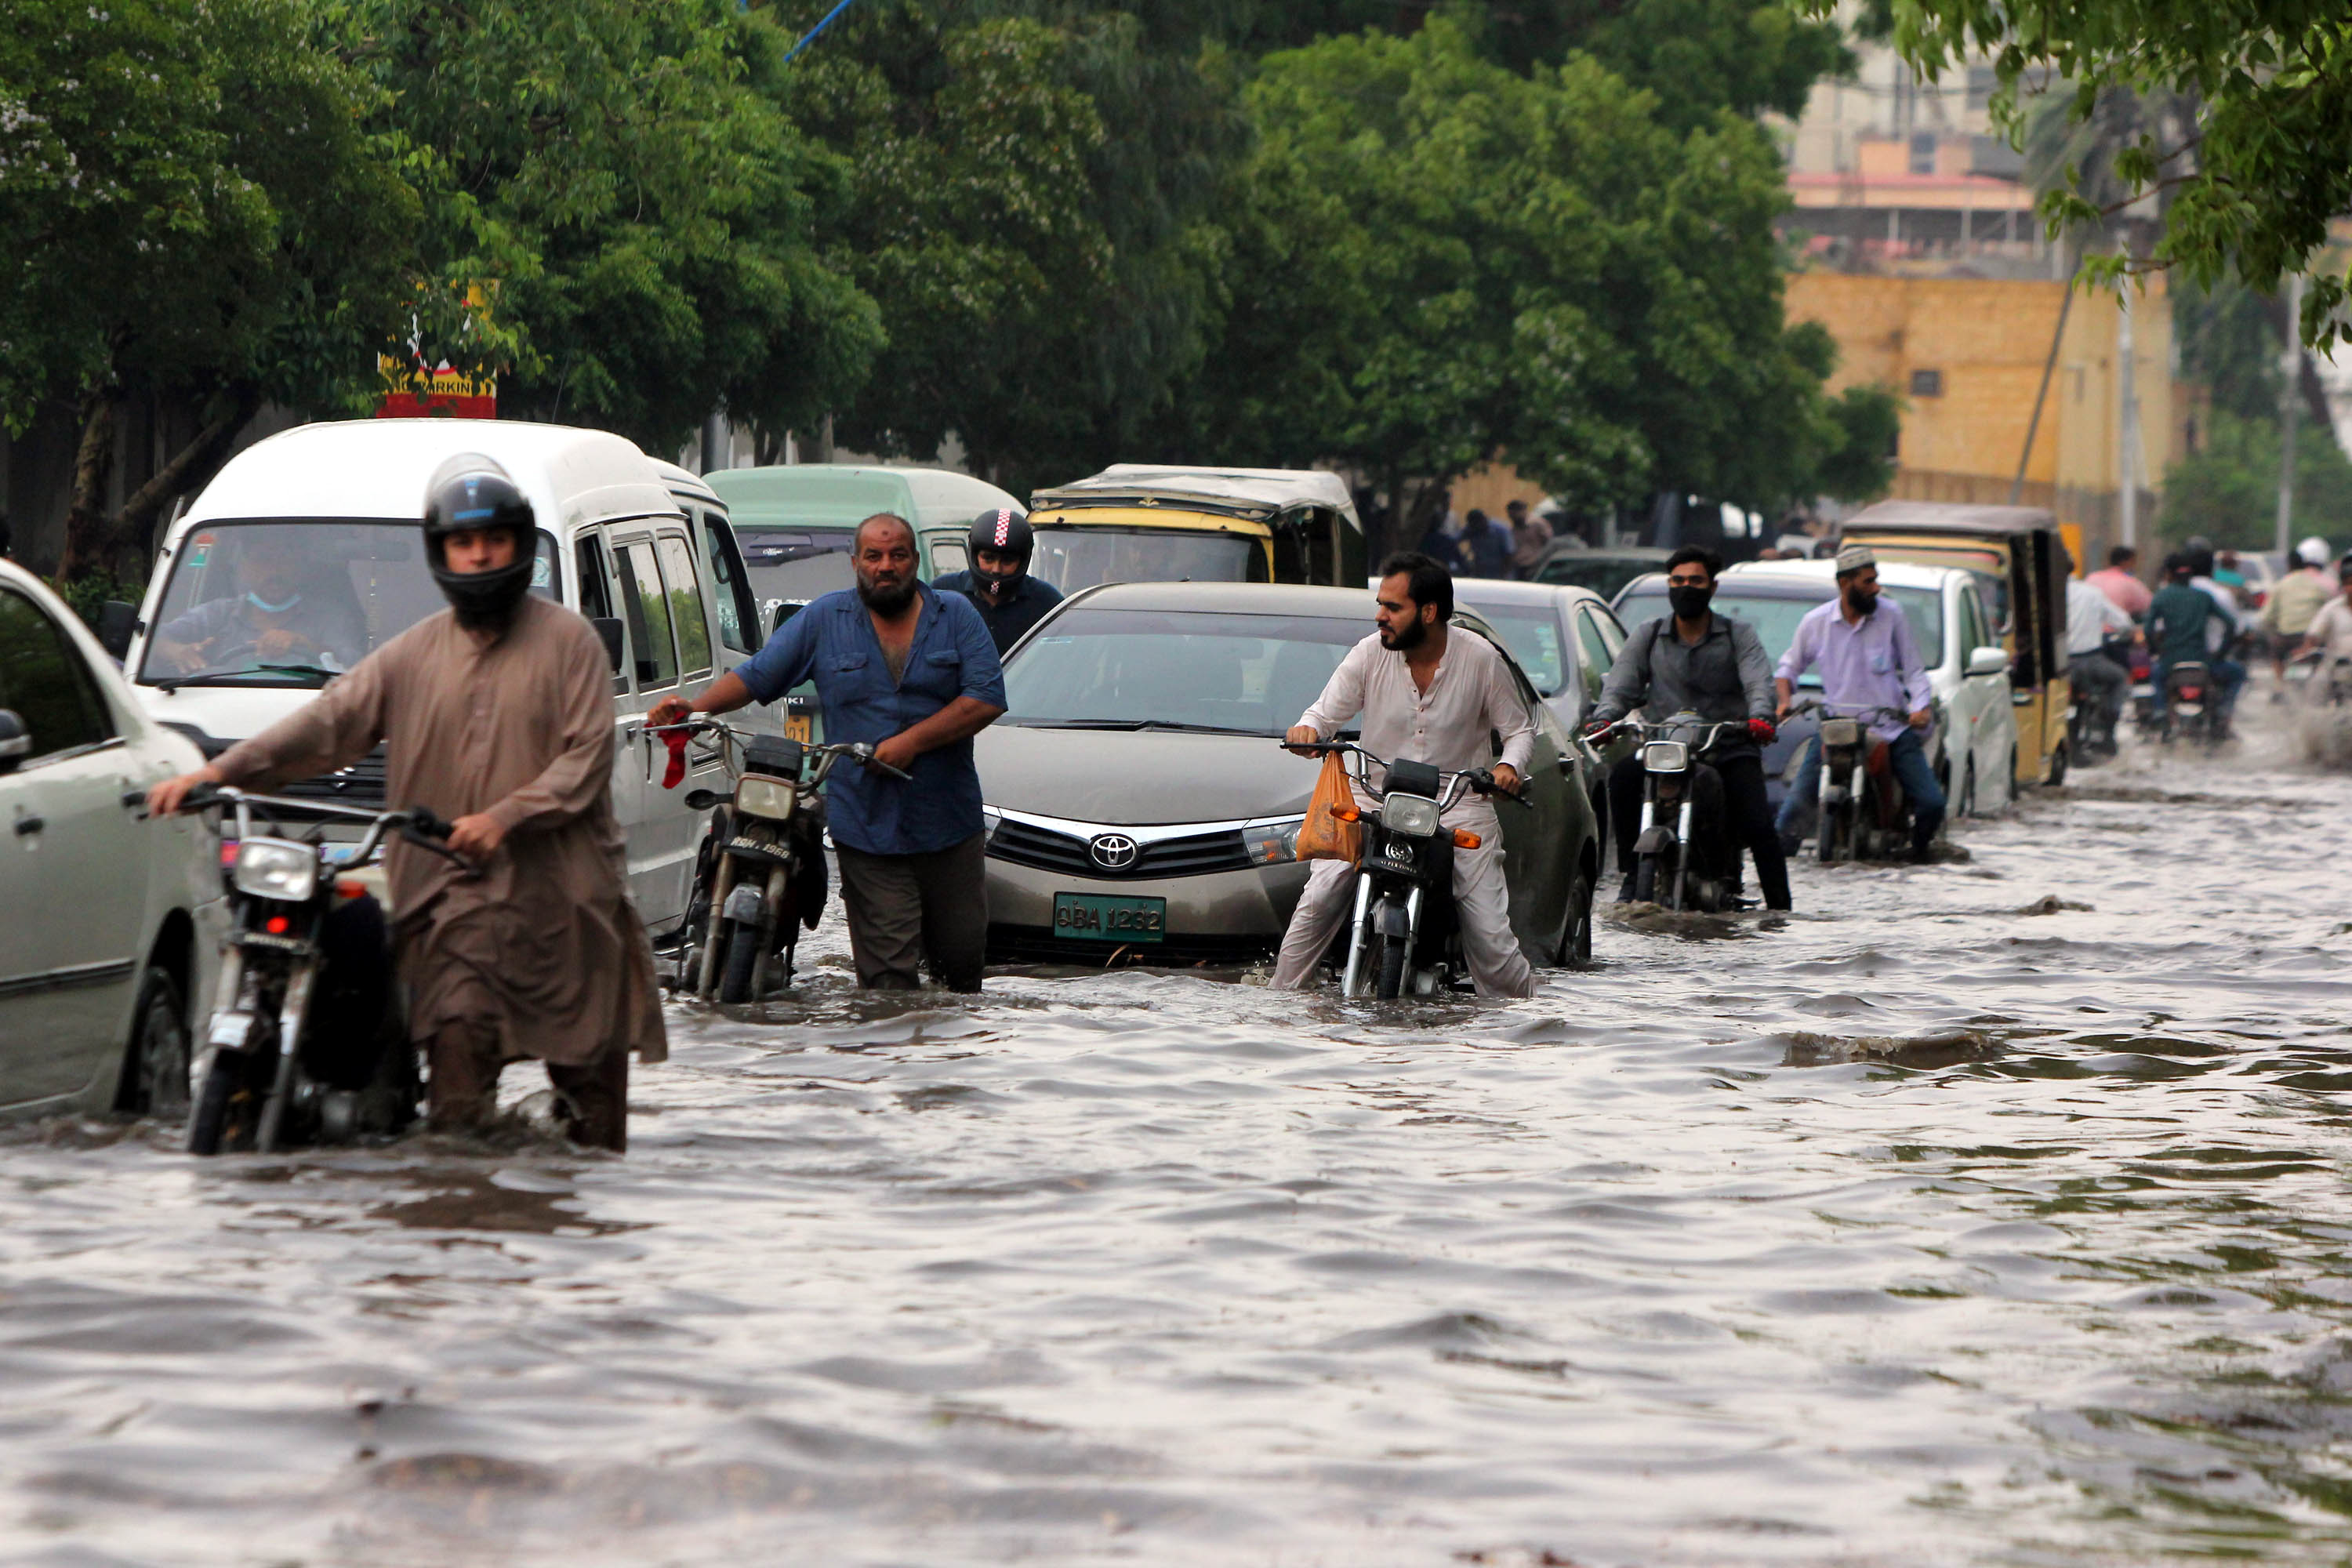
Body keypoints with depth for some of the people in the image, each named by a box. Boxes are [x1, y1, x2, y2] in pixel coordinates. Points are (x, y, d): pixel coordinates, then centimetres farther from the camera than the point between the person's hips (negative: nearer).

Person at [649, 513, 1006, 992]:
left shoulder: (956, 616, 5)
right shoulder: (825, 619, 8)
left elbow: (987, 699, -4)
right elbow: (756, 676, 9)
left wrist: (913, 741, -13)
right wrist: (695, 708, -7)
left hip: (950, 826, 1)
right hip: (866, 826, -1)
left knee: (963, 960, 8)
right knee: (889, 975, -8)